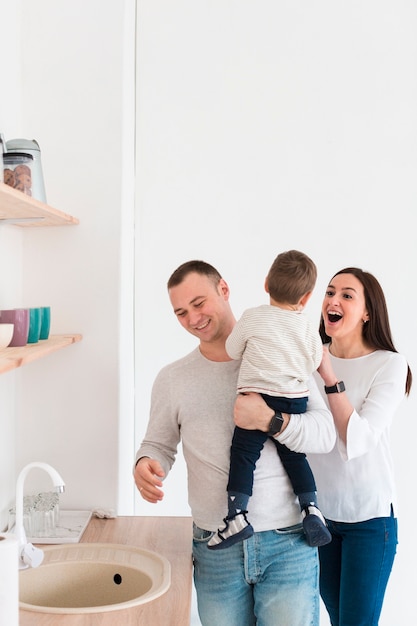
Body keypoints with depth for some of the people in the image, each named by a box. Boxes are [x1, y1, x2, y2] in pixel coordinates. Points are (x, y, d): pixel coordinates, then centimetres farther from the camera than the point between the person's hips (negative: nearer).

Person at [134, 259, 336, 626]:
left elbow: (326, 434, -5)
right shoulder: (172, 379, 6)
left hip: (288, 544, -1)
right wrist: (145, 465, -11)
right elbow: (159, 444, 12)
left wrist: (270, 420, -23)